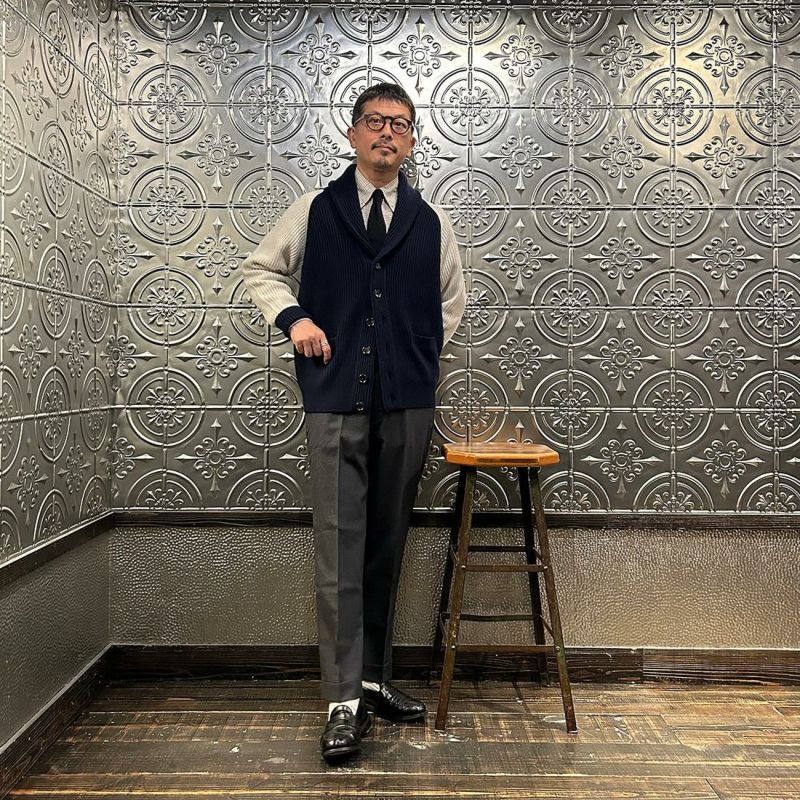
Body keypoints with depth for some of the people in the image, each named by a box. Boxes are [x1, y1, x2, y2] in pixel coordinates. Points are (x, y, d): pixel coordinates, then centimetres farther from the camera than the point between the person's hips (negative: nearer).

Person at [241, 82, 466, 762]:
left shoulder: (431, 221, 13)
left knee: (388, 544, 9)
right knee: (341, 545, -5)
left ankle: (375, 677, 23)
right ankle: (345, 698, 1)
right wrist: (293, 318, -1)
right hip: (336, 399, -2)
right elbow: (261, 269, 17)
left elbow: (454, 295, 26)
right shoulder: (315, 210, 8)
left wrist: (426, 346, 11)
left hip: (408, 401, 3)